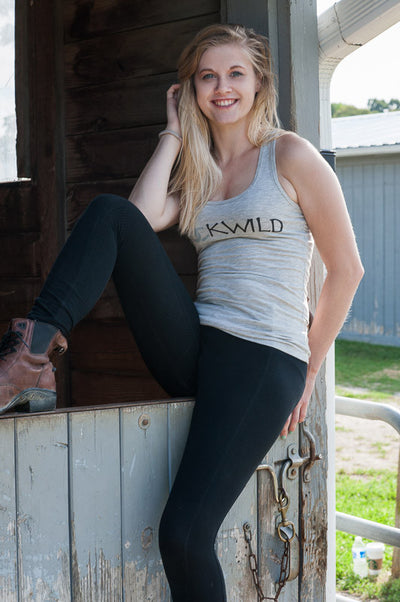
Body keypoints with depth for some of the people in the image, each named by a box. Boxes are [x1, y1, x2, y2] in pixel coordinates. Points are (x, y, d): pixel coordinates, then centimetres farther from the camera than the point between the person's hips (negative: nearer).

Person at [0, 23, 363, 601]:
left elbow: (346, 270, 3)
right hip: (191, 351, 6)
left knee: (183, 534, -22)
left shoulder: (291, 156, 1)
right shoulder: (194, 169, 18)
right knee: (108, 214, -13)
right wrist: (175, 134, 4)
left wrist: (309, 370, 4)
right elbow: (141, 218, -4)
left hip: (264, 360, -5)